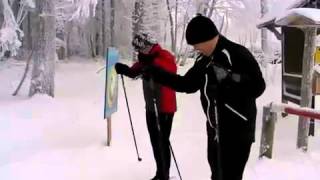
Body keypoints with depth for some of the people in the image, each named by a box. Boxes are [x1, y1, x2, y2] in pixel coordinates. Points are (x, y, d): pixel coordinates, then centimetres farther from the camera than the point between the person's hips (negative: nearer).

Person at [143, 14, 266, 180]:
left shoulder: (238, 54, -15)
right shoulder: (205, 61, 8)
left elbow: (257, 87, -15)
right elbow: (186, 84, 15)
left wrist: (230, 80, -28)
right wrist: (152, 71, 12)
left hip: (238, 132, -8)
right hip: (215, 131, 8)